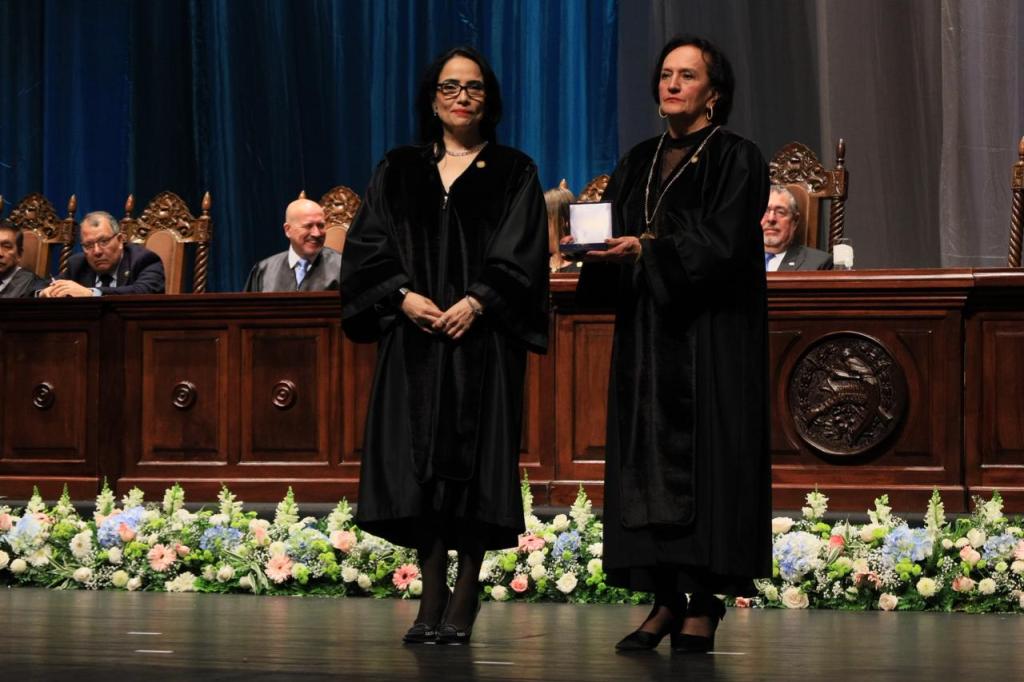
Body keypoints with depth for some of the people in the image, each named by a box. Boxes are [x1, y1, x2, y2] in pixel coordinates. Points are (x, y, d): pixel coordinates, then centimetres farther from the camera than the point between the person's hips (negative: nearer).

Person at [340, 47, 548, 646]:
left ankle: (464, 603, -1)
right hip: (413, 336, 2)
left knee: (474, 464, -5)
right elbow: (367, 247, 6)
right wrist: (404, 296, -11)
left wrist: (476, 302, -16)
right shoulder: (399, 172, 14)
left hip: (482, 337, -2)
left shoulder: (513, 174, 9)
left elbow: (522, 255, -1)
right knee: (418, 466, -3)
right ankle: (431, 602, 3)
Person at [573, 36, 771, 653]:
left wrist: (647, 250, -23)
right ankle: (667, 597, 4)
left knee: (705, 457, -7)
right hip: (646, 334, 6)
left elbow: (722, 244, -13)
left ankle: (704, 604, -6)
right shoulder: (640, 164, 17)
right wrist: (595, 249, -8)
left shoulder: (737, 160, -2)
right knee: (649, 459, 1)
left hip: (710, 335, -6)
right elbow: (615, 234, 14)